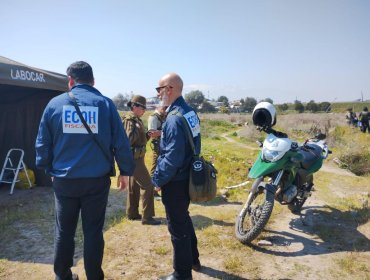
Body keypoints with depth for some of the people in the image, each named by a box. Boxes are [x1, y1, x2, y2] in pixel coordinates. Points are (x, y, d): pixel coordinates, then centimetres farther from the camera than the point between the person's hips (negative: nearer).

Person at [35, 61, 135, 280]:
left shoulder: (55, 103, 2)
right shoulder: (105, 103, -3)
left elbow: (43, 143, 6)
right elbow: (121, 142, -4)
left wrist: (50, 169, 19)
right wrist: (126, 171, 5)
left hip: (64, 180, 2)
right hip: (97, 179, -1)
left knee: (64, 231, 16)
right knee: (93, 231, 9)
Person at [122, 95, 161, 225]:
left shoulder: (137, 120, 12)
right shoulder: (129, 121, -16)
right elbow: (128, 140, -26)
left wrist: (148, 135, 1)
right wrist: (137, 127, -25)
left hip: (137, 158, 10)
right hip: (134, 158, -10)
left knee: (134, 186, 15)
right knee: (148, 186, -8)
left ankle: (132, 213, 26)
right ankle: (147, 217, -1)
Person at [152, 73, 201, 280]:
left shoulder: (175, 118, -23)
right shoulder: (191, 112, 5)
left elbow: (173, 158, -24)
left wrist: (158, 180, -12)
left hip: (175, 182, -9)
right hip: (187, 177, 9)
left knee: (177, 226, 6)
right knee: (184, 219, 25)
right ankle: (193, 259, 43)